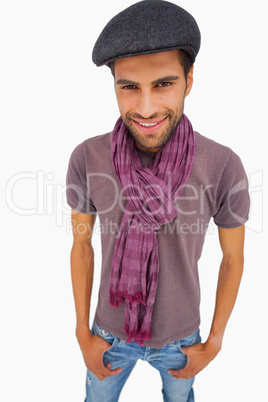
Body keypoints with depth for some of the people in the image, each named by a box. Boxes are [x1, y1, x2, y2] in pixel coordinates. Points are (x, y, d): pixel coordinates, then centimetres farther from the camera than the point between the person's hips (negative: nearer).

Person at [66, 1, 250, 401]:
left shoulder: (224, 167, -29)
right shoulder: (87, 158, -26)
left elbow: (234, 257, -12)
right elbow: (81, 245, -10)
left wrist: (213, 345, -2)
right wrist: (83, 335, -3)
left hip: (178, 333, 0)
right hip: (112, 329, 1)